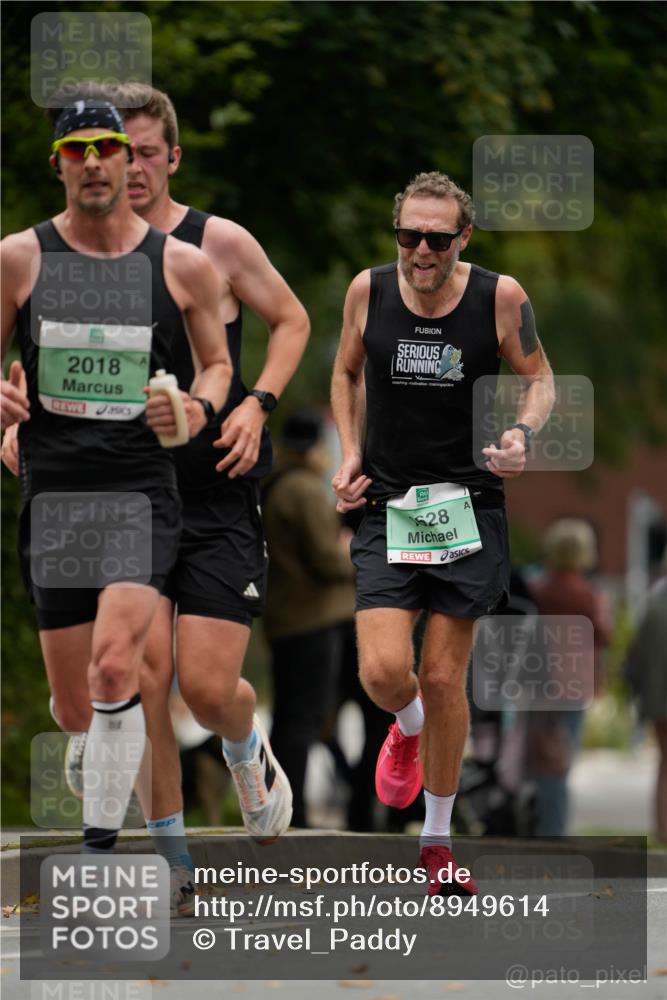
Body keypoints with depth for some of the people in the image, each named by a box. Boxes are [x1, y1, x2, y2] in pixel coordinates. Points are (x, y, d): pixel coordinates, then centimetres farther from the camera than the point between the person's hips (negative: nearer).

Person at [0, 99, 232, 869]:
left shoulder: (183, 266, 3)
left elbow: (218, 362, 16)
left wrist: (198, 407, -6)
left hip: (142, 492, -1)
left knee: (114, 667, -23)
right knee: (74, 714, 4)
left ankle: (99, 851, -14)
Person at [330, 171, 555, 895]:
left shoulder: (500, 297, -8)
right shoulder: (368, 291, -3)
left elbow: (539, 376, 7)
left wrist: (524, 433, -13)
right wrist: (350, 454, 3)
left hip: (467, 505, -1)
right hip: (386, 506, 1)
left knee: (443, 678, 2)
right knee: (383, 670, -12)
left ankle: (437, 839, 20)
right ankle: (407, 728, 27)